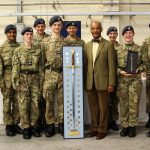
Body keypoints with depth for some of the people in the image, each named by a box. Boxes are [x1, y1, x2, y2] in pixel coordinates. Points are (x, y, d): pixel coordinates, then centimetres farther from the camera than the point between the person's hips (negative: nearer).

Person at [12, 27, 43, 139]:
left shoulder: (38, 50, 7)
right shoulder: (18, 50, 2)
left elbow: (40, 66, 8)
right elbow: (15, 67, -2)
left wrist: (41, 80, 3)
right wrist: (15, 81, -8)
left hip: (35, 78, 2)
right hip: (23, 79, -1)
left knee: (35, 104, 4)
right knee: (23, 104, 0)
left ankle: (34, 126, 16)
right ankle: (26, 128, 9)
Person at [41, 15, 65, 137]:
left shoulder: (65, 41, 7)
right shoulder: (45, 42, 6)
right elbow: (42, 59, 6)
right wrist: (42, 74, 2)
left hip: (62, 73, 1)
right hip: (49, 74, 0)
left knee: (62, 100, 6)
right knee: (49, 100, 3)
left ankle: (61, 124, 16)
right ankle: (50, 126, 12)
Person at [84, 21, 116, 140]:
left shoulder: (108, 45, -1)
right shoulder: (87, 46, 12)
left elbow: (111, 65, -4)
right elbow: (85, 64, 12)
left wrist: (111, 83, -9)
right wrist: (84, 81, 7)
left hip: (102, 82, -4)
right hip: (90, 83, 4)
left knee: (103, 107, 5)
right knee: (93, 107, 12)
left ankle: (102, 130, 17)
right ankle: (94, 128, 25)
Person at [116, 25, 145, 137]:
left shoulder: (139, 49, 5)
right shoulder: (117, 49, 7)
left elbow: (144, 63, 7)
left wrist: (138, 70, -11)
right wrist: (120, 72, -9)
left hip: (135, 80, -1)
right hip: (122, 80, 1)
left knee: (134, 104, 2)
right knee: (123, 104, 6)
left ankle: (132, 126, 13)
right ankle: (125, 126, 16)